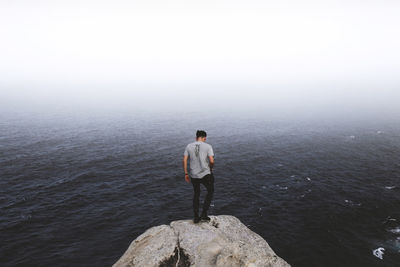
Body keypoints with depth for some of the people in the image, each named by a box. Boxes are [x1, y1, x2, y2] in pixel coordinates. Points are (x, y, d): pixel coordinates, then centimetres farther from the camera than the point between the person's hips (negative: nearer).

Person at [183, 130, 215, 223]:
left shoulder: (189, 146, 2)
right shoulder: (208, 146, -6)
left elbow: (184, 161, -1)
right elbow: (211, 161, -13)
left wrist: (186, 173, 7)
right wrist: (211, 169, 7)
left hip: (193, 175, 3)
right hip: (206, 174, -3)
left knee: (196, 194, 21)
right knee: (210, 191, 20)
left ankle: (196, 217, 25)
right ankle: (204, 214, 15)